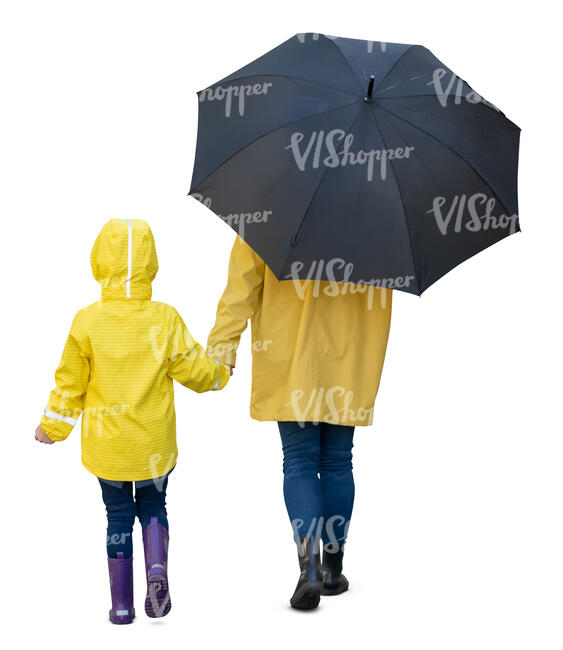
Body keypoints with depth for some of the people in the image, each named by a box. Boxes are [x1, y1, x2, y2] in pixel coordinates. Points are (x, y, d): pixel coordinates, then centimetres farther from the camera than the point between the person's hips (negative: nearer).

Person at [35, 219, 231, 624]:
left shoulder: (88, 321, -10)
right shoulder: (165, 320, -10)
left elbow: (71, 381, -3)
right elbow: (195, 369, -4)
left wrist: (53, 426, 11)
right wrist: (221, 374, 19)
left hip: (106, 445, 0)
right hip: (154, 444, 0)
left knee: (119, 515, 11)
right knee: (153, 506, 20)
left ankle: (122, 604, 13)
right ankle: (158, 568, -4)